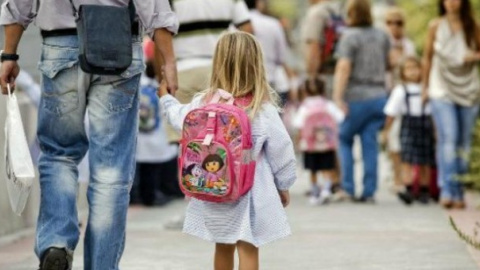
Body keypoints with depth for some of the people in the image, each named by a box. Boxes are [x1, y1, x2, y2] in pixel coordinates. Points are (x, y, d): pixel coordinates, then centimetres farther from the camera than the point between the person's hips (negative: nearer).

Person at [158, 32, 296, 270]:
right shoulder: (263, 110, -13)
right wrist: (283, 185, 9)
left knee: (223, 246, 20)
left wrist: (166, 98, 36)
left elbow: (180, 118, 14)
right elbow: (280, 149, -6)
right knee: (248, 250, -2)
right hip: (249, 193, -3)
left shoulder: (204, 103, -5)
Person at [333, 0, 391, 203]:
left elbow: (344, 68, -18)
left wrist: (338, 96, -22)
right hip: (379, 96, 5)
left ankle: (347, 187, 1)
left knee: (344, 140, 9)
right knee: (370, 144, 5)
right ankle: (369, 192, 2)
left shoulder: (350, 36, -10)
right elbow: (388, 65, 16)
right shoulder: (382, 36, 8)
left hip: (357, 97, -5)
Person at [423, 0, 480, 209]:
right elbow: (427, 57, 11)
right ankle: (447, 191, -19)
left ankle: (459, 193, 9)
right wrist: (425, 86, 12)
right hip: (442, 90, -2)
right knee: (448, 138, -15)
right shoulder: (436, 26, 4)